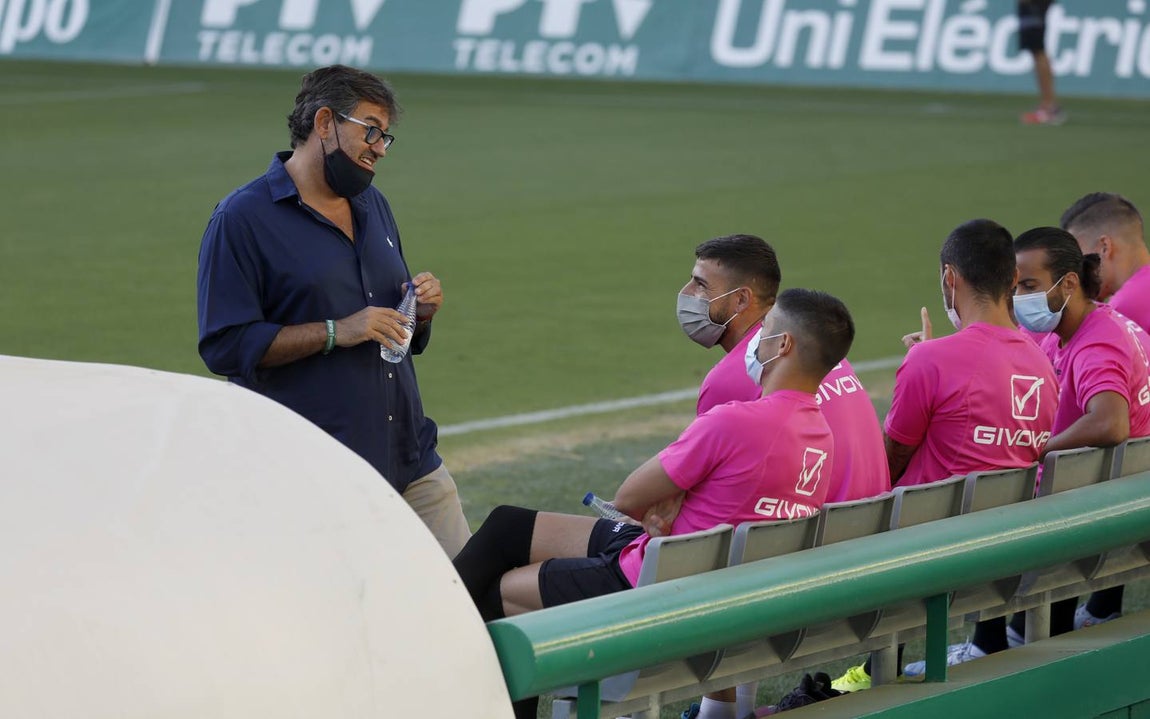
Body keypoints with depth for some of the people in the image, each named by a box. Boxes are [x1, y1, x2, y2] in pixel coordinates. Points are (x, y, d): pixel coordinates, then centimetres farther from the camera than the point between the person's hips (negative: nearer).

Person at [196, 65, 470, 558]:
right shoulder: (241, 219, -6)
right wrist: (337, 332, -18)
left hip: (411, 460, 7)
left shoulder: (373, 206, 19)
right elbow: (225, 346, -14)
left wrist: (423, 310, 5)